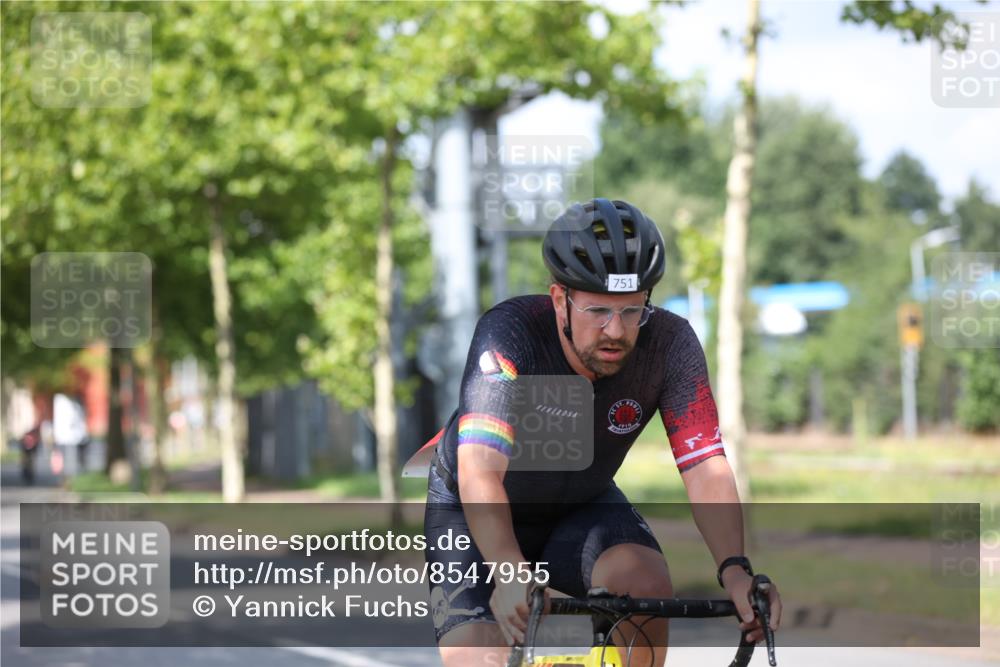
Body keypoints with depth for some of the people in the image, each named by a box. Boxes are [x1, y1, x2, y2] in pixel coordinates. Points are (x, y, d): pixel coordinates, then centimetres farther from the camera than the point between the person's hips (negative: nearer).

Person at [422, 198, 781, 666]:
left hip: (582, 505, 2)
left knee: (646, 582, -28)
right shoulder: (510, 333, -34)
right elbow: (480, 472, -45)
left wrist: (734, 571, -49)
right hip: (472, 511, -2)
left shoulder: (669, 343, -25)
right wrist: (509, 575, -61)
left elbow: (706, 470, -31)